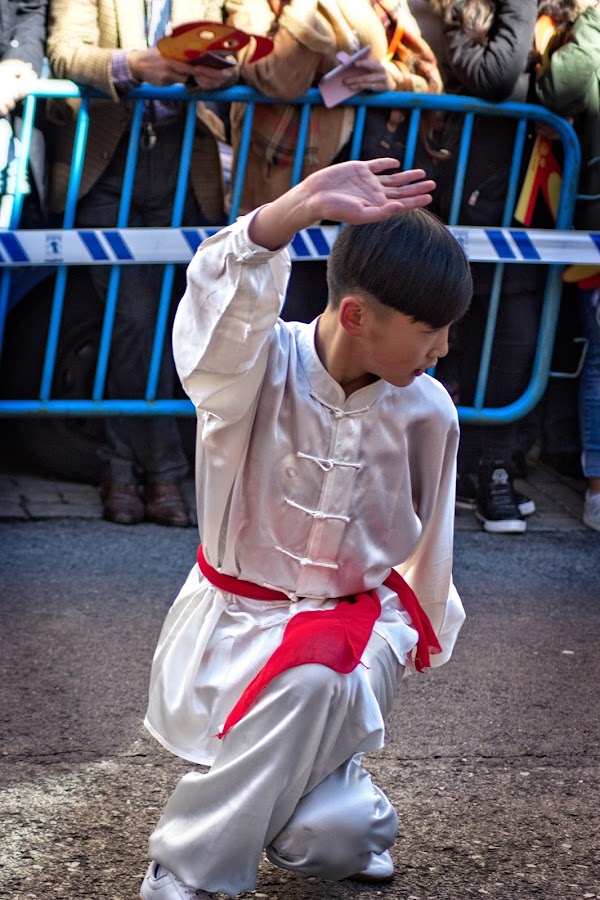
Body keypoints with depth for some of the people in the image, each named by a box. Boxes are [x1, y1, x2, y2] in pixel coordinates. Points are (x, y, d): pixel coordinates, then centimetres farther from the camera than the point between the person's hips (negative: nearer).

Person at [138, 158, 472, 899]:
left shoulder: (425, 411, -8)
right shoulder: (260, 369, -19)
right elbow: (224, 302, -43)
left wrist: (424, 629, 26)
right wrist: (302, 206, -60)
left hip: (351, 622, 2)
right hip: (230, 616, -2)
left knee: (314, 680, -34)